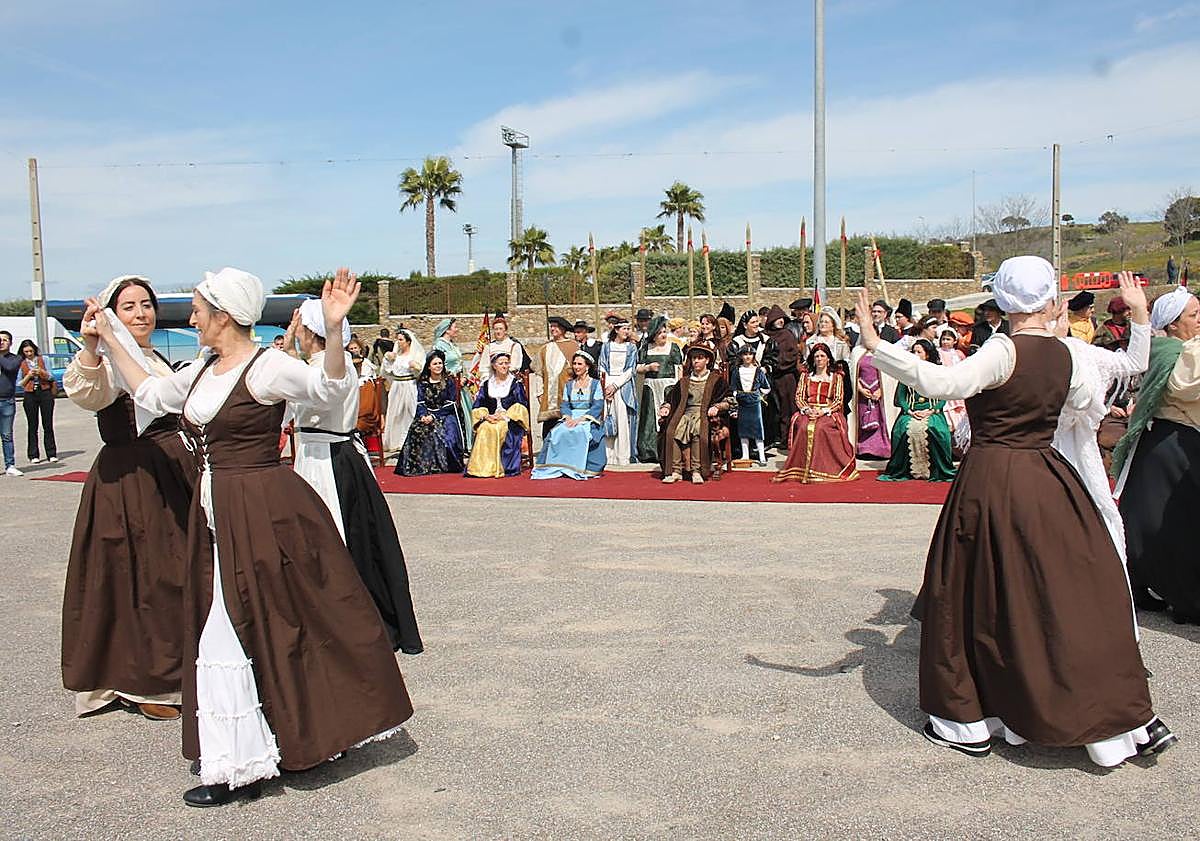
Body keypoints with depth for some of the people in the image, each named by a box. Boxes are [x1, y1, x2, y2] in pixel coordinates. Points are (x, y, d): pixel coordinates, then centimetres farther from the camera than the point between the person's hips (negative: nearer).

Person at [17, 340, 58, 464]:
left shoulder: (43, 359, 8)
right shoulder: (21, 364, 7)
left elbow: (51, 376, 7)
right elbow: (19, 383, 6)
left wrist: (42, 372, -12)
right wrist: (28, 375, -9)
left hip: (45, 392, 0)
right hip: (30, 395, 0)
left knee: (48, 425, -1)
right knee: (32, 426, 1)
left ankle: (51, 454, 2)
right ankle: (34, 455, 4)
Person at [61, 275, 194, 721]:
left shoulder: (158, 361, 15)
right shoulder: (111, 363, -12)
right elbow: (86, 393, -36)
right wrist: (90, 348, -52)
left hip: (173, 477, 8)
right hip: (127, 481, -8)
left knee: (175, 576, 15)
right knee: (141, 577, -1)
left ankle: (173, 670, 31)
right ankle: (145, 684, 14)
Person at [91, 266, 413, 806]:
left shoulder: (266, 367, -13)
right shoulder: (201, 372, 11)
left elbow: (331, 391, -25)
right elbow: (151, 394, 26)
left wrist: (333, 329, -40)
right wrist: (106, 338, 28)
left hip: (264, 513, -8)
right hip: (218, 515, 8)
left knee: (232, 635, -3)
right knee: (247, 632, 15)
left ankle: (240, 768, 11)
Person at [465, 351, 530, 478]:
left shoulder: (516, 383, 9)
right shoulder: (486, 384, 17)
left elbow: (521, 406, 0)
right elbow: (477, 407, 12)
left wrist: (505, 416, -12)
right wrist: (486, 416, -9)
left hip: (511, 421, -2)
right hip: (490, 419, 2)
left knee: (502, 428, -36)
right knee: (484, 428, -32)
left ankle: (502, 468, -34)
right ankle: (484, 467, -32)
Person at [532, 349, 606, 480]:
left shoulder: (595, 384, 6)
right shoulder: (569, 384, 20)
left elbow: (598, 406, -6)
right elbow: (564, 405, 11)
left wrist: (580, 419, -18)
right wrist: (568, 418, -12)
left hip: (589, 420, -4)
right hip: (571, 418, 4)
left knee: (580, 432, -37)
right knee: (557, 432, -28)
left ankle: (580, 469, -29)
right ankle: (556, 468, -25)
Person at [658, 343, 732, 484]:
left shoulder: (716, 380, 13)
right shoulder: (684, 381, 24)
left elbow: (727, 402, 6)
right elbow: (672, 398, 20)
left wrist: (716, 407, -13)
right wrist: (666, 406, -1)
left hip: (705, 414, -3)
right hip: (686, 412, 3)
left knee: (698, 431, -37)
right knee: (672, 431, -29)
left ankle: (697, 471, -36)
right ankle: (676, 471, -31)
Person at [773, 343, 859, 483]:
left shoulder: (836, 377, 13)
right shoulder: (805, 376, 19)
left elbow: (838, 401, 4)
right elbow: (798, 397, 11)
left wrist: (823, 411, -12)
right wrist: (807, 409, -9)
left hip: (828, 413, -2)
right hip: (808, 412, 2)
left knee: (820, 428, -35)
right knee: (804, 428, -32)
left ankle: (823, 469, -30)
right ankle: (802, 469, -30)